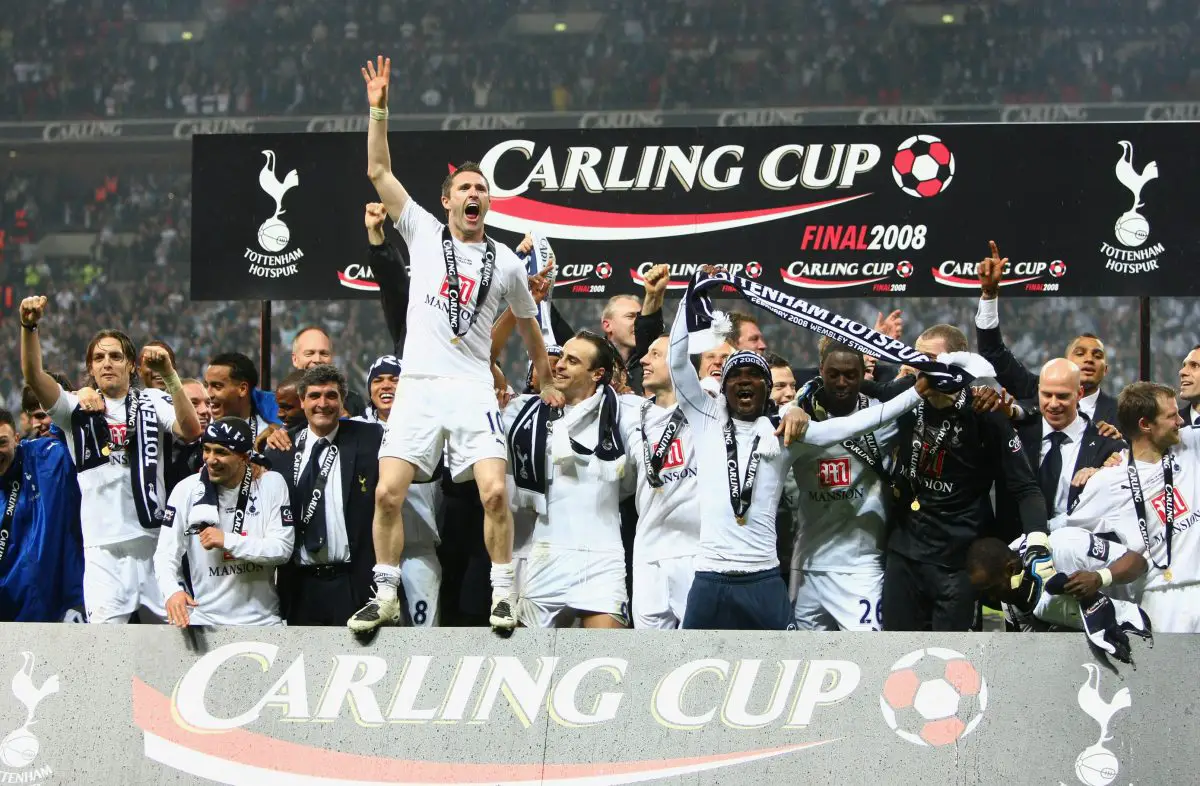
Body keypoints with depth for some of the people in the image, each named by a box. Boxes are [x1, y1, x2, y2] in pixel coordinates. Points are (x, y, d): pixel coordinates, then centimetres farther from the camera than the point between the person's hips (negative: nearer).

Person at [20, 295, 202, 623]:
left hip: (155, 541, 2)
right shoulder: (78, 409, 6)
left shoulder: (153, 403, 8)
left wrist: (169, 376, -23)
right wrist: (29, 326, -25)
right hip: (104, 546, -1)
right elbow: (33, 376, -8)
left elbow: (190, 431, -10)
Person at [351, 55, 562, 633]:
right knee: (388, 493, -9)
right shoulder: (424, 233, 11)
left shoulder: (505, 263, 12)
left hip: (472, 389, 0)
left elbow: (528, 324, 26)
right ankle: (386, 596, 5)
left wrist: (547, 383, 30)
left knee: (494, 492, -15)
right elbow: (378, 171, 6)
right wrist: (378, 109, -3)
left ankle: (502, 595, -3)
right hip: (416, 386, 0)